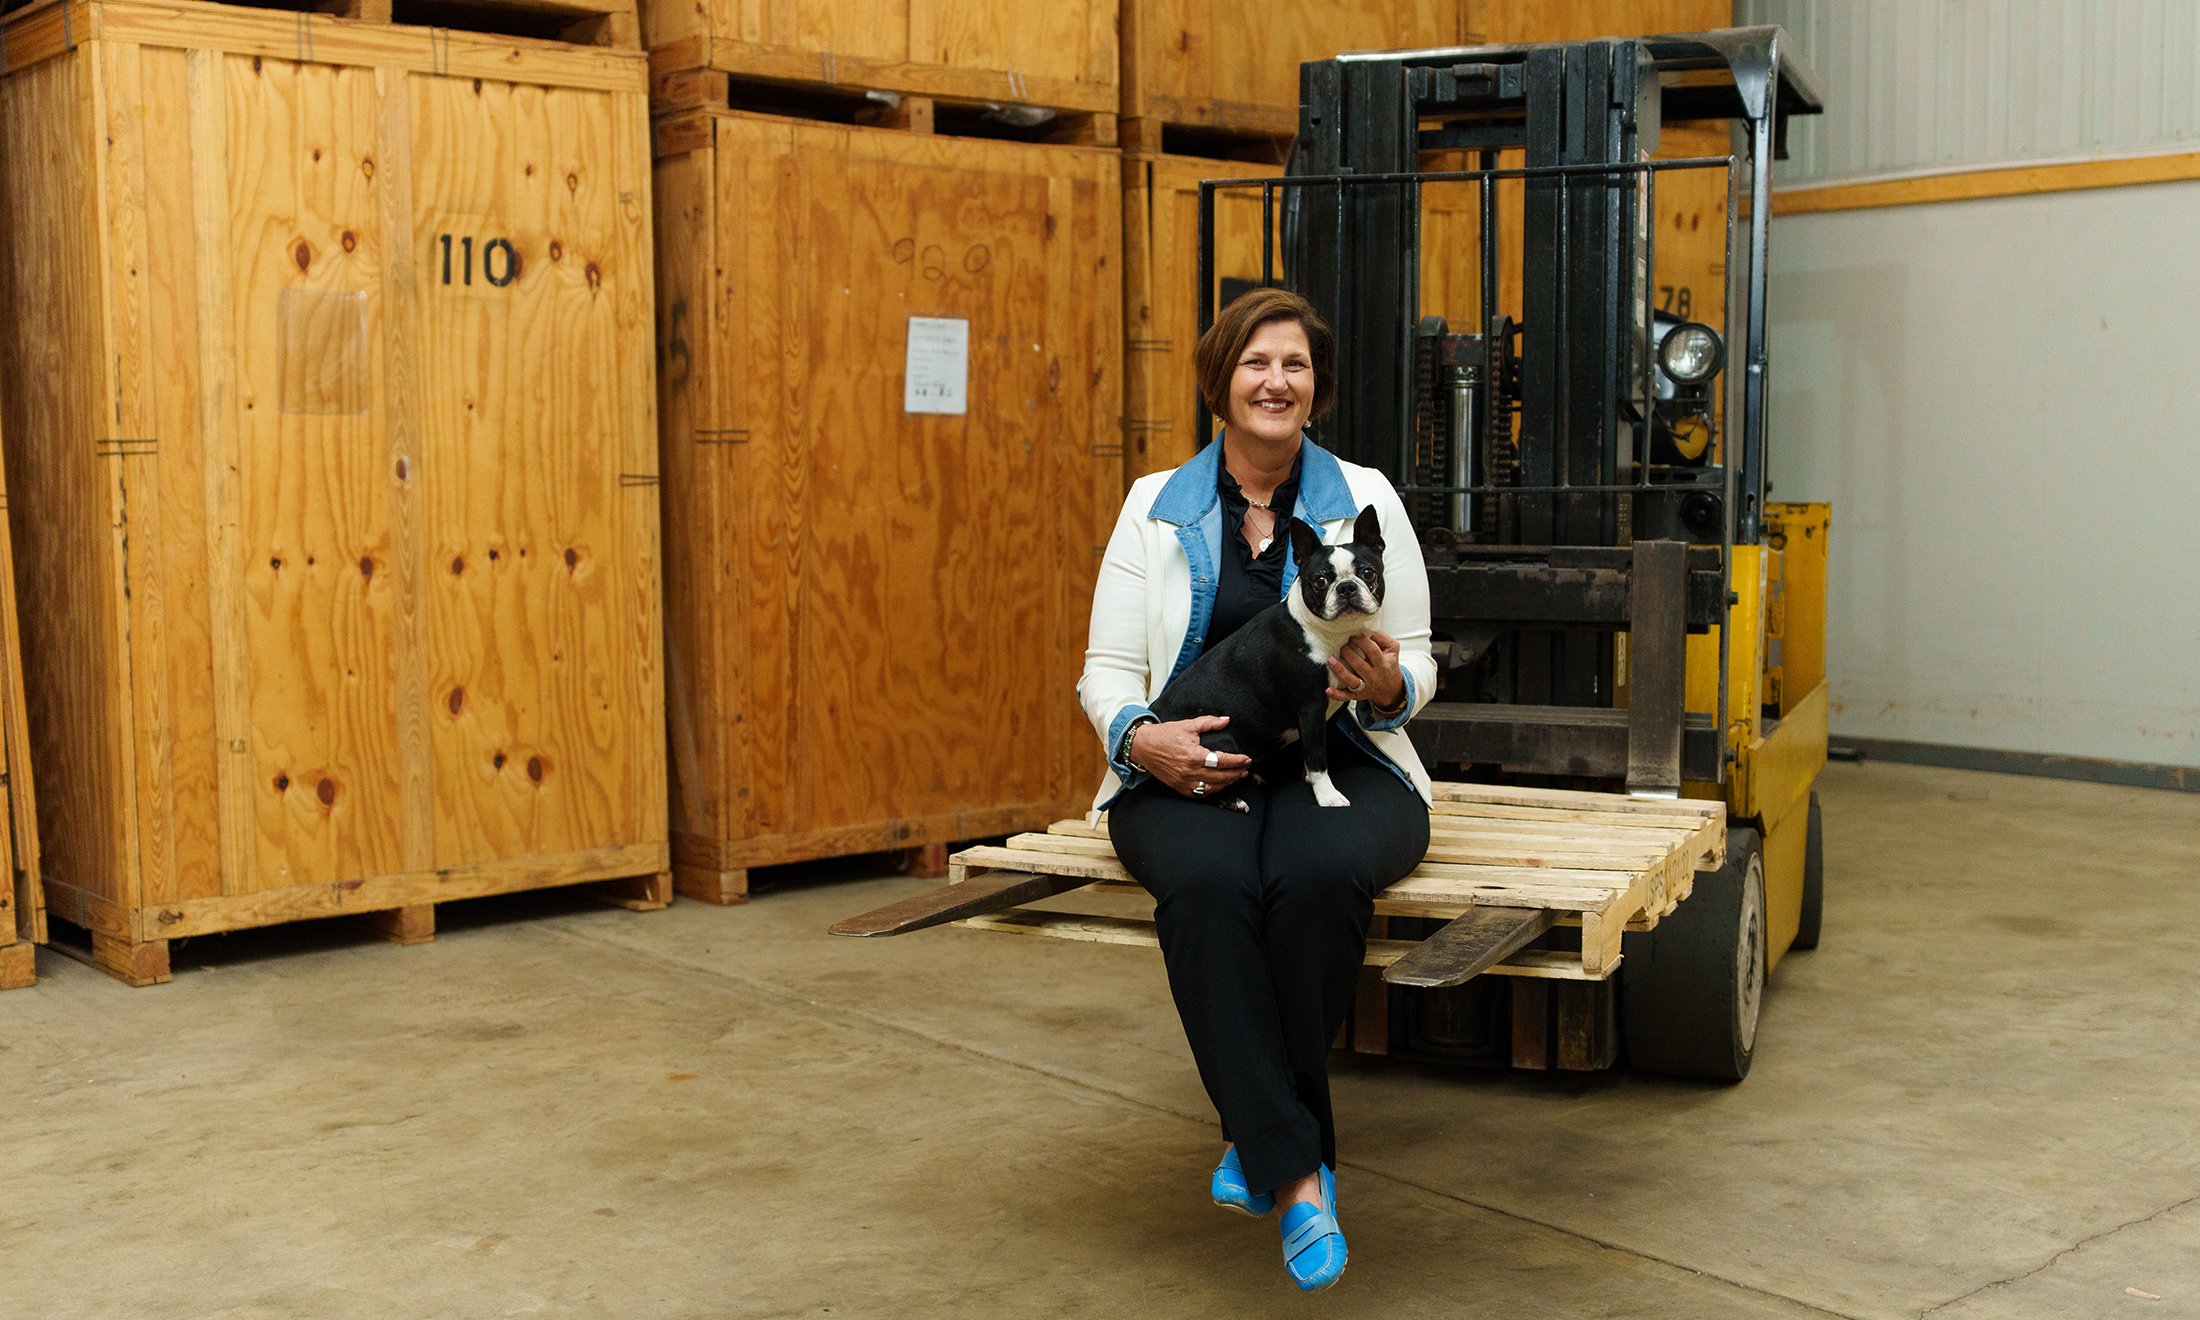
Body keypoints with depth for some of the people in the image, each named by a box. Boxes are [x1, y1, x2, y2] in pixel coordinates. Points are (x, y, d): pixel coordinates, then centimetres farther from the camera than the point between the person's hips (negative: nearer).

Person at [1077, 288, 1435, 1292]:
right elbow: (1107, 671, 8)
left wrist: (1390, 685, -15)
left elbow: (1416, 665, 10)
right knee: (1210, 883, -35)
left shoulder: (1366, 498, 9)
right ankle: (1298, 1173, -31)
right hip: (1186, 771, 0)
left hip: (1339, 762, 0)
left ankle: (1258, 1137, -17)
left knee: (1320, 873, -36)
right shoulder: (1155, 506, 10)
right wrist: (1142, 738, -15)